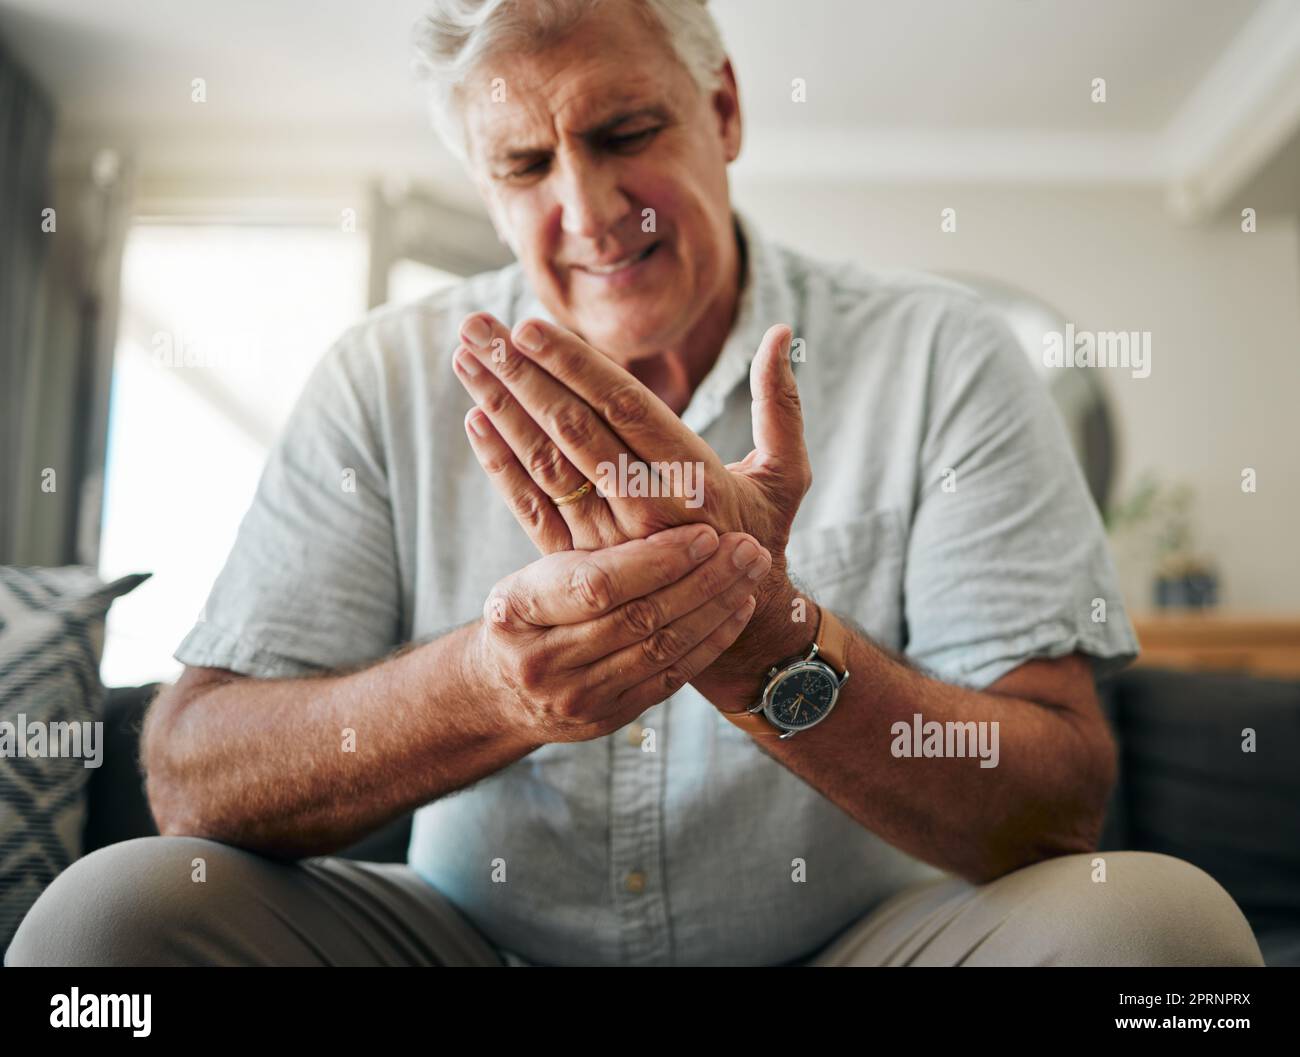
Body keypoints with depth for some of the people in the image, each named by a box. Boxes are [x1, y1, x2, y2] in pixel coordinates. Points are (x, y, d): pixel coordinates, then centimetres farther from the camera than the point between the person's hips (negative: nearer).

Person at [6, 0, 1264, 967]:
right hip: (476, 940, 1)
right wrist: (484, 687, -31)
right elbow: (187, 777, -11)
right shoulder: (389, 377, -3)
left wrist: (763, 645, -33)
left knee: (1157, 915, -27)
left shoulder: (938, 355, -8)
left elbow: (1062, 815, -14)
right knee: (114, 905, -20)